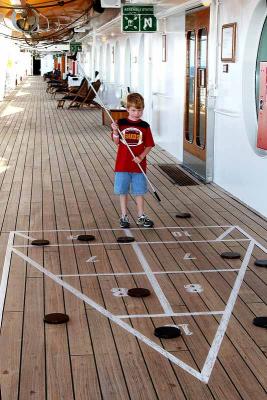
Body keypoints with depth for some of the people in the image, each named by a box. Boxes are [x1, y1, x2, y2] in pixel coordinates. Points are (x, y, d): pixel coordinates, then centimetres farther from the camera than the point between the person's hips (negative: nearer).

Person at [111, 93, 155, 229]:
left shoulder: (144, 126, -1)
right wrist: (115, 131, -18)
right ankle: (124, 216, 19)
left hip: (139, 166, 0)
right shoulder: (121, 123, 0)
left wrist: (141, 157, -15)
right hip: (122, 165, 0)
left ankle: (141, 217, 21)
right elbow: (116, 142, 0)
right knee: (123, 191, 8)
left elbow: (149, 145, 0)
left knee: (139, 192, 9)